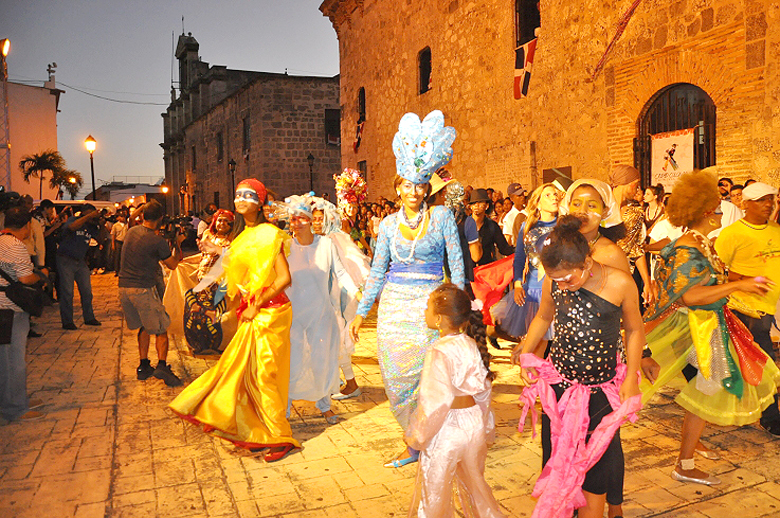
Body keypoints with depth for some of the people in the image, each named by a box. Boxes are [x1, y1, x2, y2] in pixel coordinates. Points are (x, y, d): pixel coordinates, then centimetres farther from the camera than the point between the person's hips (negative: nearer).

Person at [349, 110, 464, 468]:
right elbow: (378, 270, 11)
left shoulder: (442, 216, 0)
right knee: (397, 378, 5)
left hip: (430, 304, -3)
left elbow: (457, 263, 1)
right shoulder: (389, 223, 7)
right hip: (394, 307, 3)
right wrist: (361, 312, 9)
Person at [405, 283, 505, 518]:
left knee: (434, 490, 13)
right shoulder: (472, 344, -2)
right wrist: (486, 426, 20)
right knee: (474, 481, 27)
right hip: (474, 424, 7)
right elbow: (483, 389, 7)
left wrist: (416, 436, -14)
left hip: (446, 429, -7)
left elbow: (438, 401, -26)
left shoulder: (439, 352, -24)